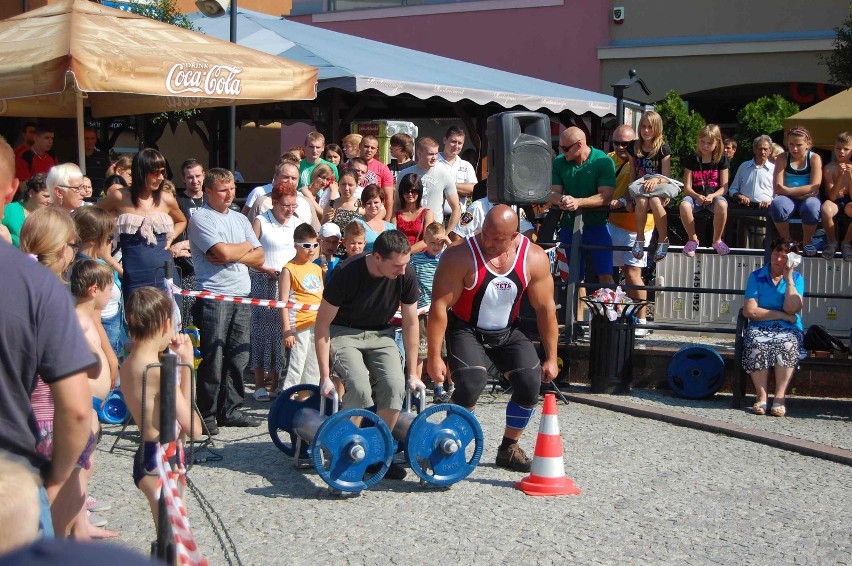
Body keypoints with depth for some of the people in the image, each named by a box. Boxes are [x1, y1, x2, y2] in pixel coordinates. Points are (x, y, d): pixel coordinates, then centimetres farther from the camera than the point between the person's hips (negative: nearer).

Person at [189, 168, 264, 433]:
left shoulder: (240, 219, 17)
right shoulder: (201, 219, -4)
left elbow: (259, 258, 10)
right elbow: (223, 252, -17)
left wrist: (231, 254, -7)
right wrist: (246, 246, 3)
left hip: (242, 295, 6)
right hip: (214, 295, -6)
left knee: (239, 356, 7)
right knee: (213, 358, -5)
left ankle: (230, 410, 16)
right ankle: (206, 415, 4)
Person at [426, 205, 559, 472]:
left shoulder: (534, 259, -14)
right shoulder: (460, 256, -24)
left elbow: (545, 309, -4)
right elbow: (439, 306, -21)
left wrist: (551, 358, -2)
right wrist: (434, 356, -22)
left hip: (507, 333, 4)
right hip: (466, 331, -3)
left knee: (530, 383, -13)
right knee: (471, 383, -26)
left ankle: (509, 448, 11)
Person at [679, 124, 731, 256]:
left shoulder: (722, 160, 5)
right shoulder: (691, 160, 6)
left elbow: (724, 187, 0)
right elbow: (687, 188, -1)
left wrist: (712, 196, -21)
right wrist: (697, 196, -22)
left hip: (714, 195, 0)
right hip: (695, 195, 1)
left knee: (722, 205, -38)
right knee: (684, 205, -36)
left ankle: (717, 240, -13)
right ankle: (693, 239, -11)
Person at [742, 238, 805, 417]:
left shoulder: (796, 278, 8)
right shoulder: (756, 276, 6)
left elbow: (791, 309, -10)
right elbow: (749, 311, -6)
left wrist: (788, 278, -8)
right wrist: (782, 315, -7)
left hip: (788, 330, 0)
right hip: (760, 328, 0)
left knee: (787, 344, -35)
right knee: (756, 344, -35)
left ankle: (779, 397, -28)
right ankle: (761, 396, -27)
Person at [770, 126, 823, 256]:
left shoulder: (814, 158, -2)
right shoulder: (783, 159, -1)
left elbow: (814, 187, -13)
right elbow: (778, 189, -9)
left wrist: (787, 190, -21)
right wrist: (803, 191, -17)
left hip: (809, 198, 0)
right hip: (788, 198, 0)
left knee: (811, 208, -36)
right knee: (777, 205, -35)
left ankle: (807, 240, -5)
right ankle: (786, 240, -8)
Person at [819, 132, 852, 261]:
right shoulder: (829, 168, -4)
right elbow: (832, 197, -11)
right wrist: (840, 176, -22)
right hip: (834, 202, -1)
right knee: (826, 209, -38)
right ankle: (832, 242, -11)